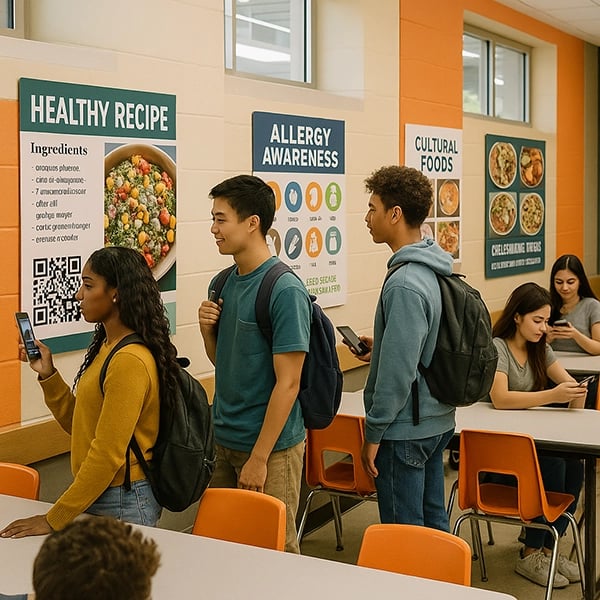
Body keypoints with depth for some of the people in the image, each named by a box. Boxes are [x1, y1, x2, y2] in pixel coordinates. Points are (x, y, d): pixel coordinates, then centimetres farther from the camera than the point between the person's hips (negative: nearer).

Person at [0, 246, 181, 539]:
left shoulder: (130, 361, -22)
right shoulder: (106, 349, 8)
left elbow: (108, 453, -23)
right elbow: (79, 424, 11)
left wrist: (54, 519, -20)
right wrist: (48, 374, 0)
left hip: (122, 503, -9)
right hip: (97, 494, 9)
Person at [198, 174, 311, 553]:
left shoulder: (285, 290, -17)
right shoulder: (225, 283, 6)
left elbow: (288, 383, -18)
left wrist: (259, 458, -18)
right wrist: (208, 329, -4)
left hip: (270, 445, -7)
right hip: (224, 438, 7)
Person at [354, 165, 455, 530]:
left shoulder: (404, 284, -23)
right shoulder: (435, 270, 6)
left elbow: (398, 371, -24)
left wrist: (374, 433, -16)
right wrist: (381, 346, 11)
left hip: (405, 431, -9)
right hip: (438, 421, 9)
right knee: (434, 523, 19)